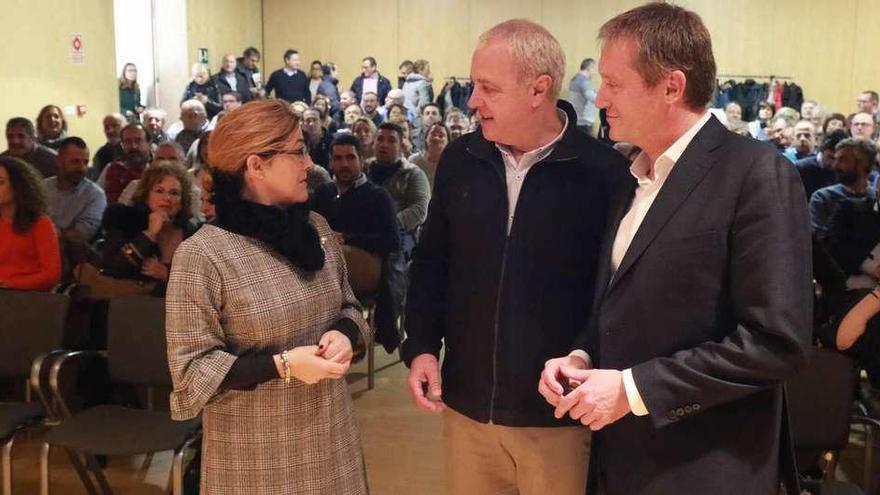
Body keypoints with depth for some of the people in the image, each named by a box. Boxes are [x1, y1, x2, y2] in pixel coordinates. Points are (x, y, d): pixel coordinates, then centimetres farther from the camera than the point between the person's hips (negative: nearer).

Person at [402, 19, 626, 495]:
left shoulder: (603, 171, -13)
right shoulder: (460, 159, 1)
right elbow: (430, 263, 10)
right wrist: (421, 346, 1)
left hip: (559, 414, -3)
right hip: (467, 404, 4)